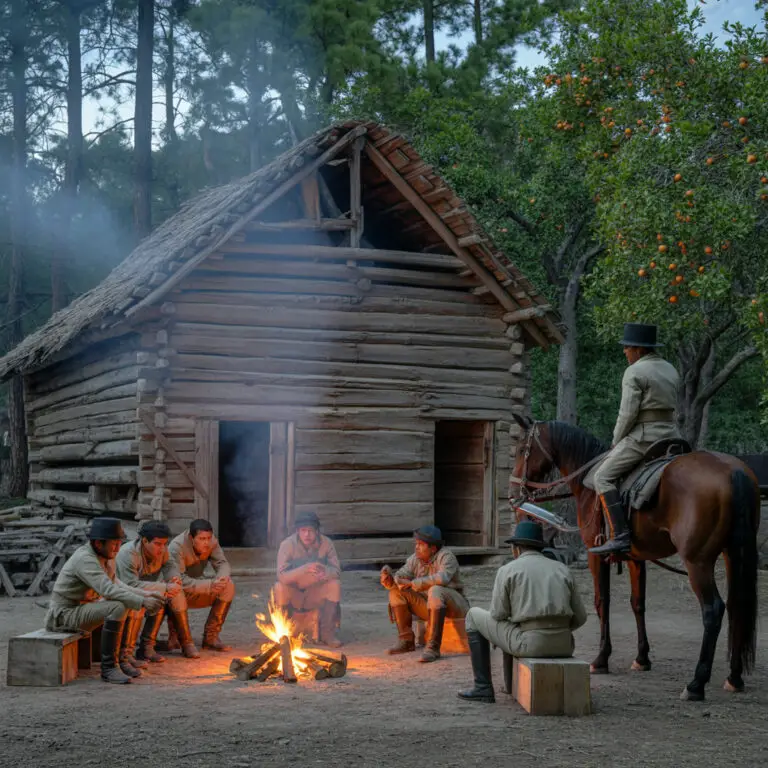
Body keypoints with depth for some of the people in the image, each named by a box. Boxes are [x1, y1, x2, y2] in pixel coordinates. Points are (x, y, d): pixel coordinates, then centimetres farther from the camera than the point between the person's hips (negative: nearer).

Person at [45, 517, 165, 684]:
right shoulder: (85, 559, -23)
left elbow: (114, 583, 15)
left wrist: (144, 595, 0)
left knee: (133, 603, 8)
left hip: (83, 608, 10)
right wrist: (142, 602, -35)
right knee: (118, 608, -30)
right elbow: (108, 590, -34)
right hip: (66, 613, -10)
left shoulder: (106, 556, 6)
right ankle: (109, 667, -24)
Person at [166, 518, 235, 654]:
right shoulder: (176, 547, -28)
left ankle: (210, 637, -10)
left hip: (198, 591, 6)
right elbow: (180, 580, -35)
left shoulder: (211, 542, -12)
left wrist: (221, 578, -35)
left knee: (228, 585, -17)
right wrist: (209, 585, -43)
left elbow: (222, 564, -10)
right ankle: (186, 643, -22)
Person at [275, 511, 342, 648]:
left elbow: (337, 571, -14)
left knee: (335, 584, -25)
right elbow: (281, 576, -27)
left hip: (316, 595, 2)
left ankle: (327, 633, -11)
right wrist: (304, 569, -44)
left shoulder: (326, 543, -11)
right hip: (293, 595, -2)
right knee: (279, 587, -32)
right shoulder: (288, 544, -17)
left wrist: (325, 572, -38)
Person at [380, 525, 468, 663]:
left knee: (435, 591, -38)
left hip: (454, 605, -7)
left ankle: (433, 648, -36)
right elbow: (399, 578, -6)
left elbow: (442, 578, -37)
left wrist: (412, 583, -35)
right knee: (396, 590, -8)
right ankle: (406, 640, -4)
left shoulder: (446, 556, -18)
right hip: (428, 605, 7)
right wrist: (389, 580, -30)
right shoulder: (414, 559, 1)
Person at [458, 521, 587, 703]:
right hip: (563, 646, 5)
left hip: (529, 643, -5)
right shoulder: (563, 570, 13)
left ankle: (483, 688, 18)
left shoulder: (507, 570, 2)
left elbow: (498, 614, 2)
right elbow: (579, 617, 13)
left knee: (474, 617, 21)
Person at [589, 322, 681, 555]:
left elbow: (627, 413, -16)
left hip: (643, 437, -9)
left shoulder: (634, 372, -11)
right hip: (670, 435, 9)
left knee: (603, 477, -9)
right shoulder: (671, 370, 15)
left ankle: (620, 536, -20)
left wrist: (616, 442, -1)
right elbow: (670, 408, 17)